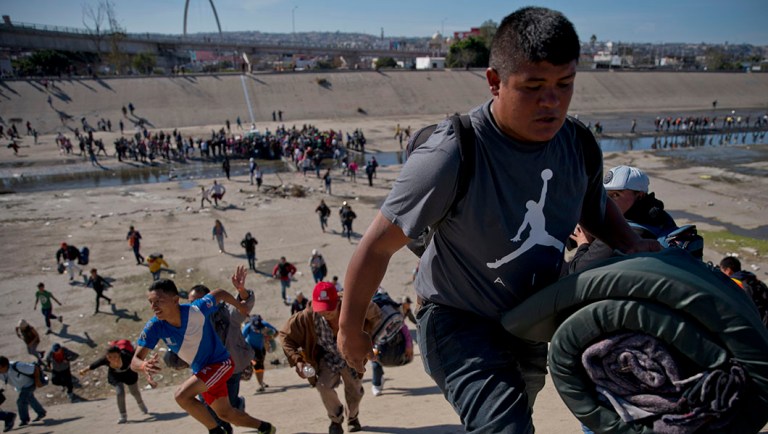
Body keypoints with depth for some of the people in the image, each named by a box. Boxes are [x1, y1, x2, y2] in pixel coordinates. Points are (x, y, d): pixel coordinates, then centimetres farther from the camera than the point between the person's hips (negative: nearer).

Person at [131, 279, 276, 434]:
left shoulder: (196, 310, -30)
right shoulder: (154, 327, -19)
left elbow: (219, 293, -11)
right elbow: (135, 361, -20)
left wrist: (239, 305, 8)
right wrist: (144, 365, -45)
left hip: (220, 362, -6)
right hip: (201, 370, 6)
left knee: (181, 395, -26)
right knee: (225, 414, 18)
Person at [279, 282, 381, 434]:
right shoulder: (309, 316, -34)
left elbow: (376, 317, -14)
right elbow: (286, 335, -21)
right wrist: (297, 360, -31)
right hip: (327, 357, 0)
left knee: (355, 393, 8)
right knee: (324, 385, -22)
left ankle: (352, 417, 46)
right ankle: (336, 419, 10)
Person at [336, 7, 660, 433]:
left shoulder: (579, 145, -12)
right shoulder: (452, 155, -32)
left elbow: (596, 208, 12)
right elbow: (377, 245, -23)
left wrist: (631, 245, -10)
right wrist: (350, 328, -11)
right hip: (460, 321, -6)